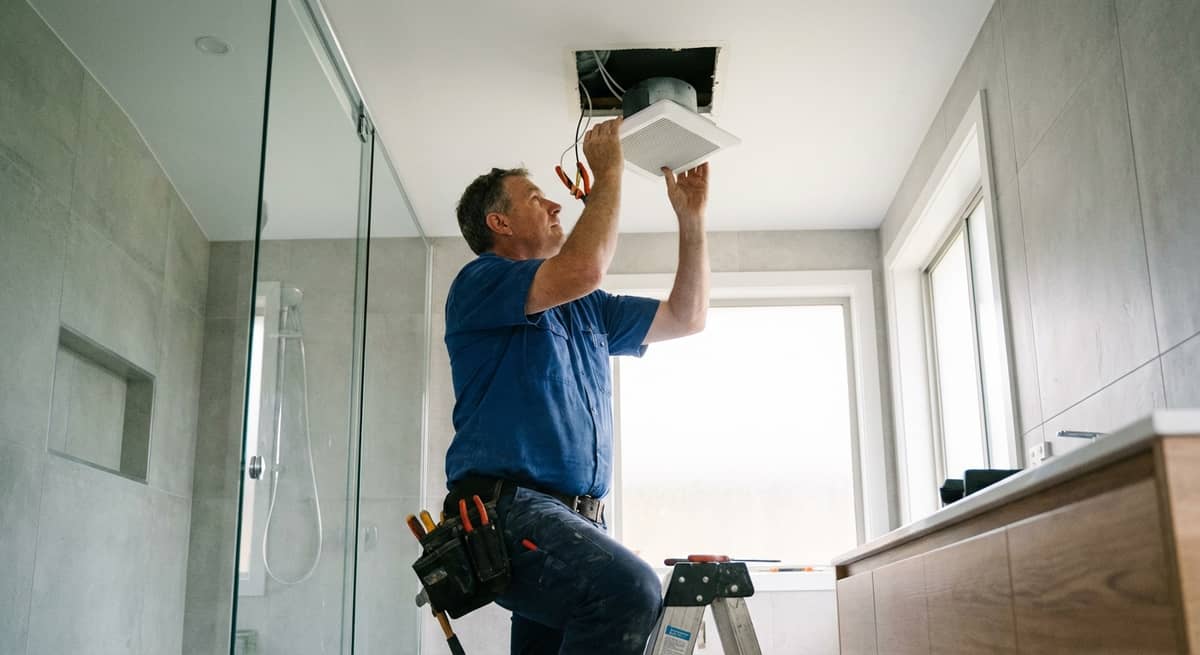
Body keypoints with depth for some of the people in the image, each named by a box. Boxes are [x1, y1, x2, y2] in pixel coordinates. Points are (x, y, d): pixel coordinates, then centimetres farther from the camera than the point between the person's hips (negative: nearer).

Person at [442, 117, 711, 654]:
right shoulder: (477, 282, 0)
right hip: (506, 509, -8)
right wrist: (608, 171, -3)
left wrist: (690, 216, 20)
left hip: (577, 521, 8)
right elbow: (583, 268, -17)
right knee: (629, 589, -32)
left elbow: (686, 318, 26)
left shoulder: (586, 309, 24)